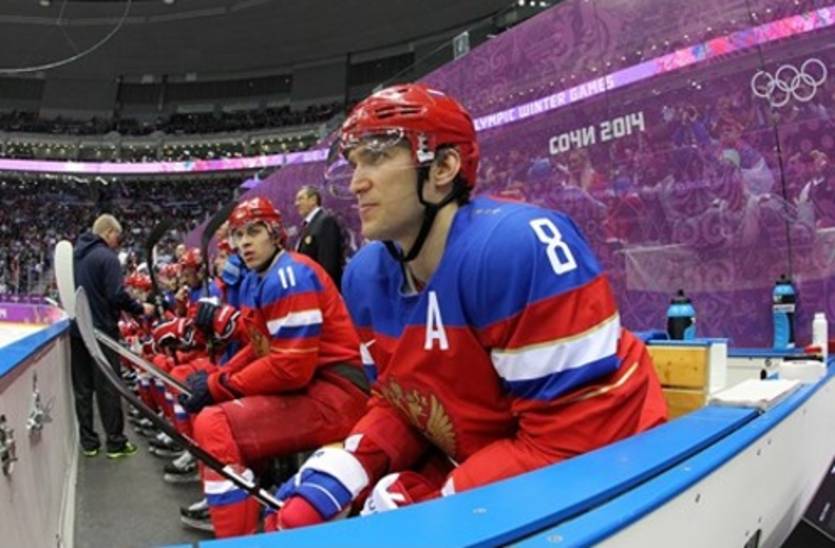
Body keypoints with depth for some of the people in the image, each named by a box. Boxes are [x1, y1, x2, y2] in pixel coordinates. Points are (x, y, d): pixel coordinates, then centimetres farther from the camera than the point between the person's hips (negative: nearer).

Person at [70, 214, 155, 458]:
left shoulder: (74, 255, 10)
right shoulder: (107, 257, -14)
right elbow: (117, 296, -21)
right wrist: (140, 308, -7)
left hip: (77, 330, 7)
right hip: (101, 330, -7)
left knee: (82, 388, 10)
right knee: (108, 388, 0)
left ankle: (88, 441, 17)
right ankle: (116, 442, 7)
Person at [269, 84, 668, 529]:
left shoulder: (520, 245, -28)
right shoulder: (367, 276, -3)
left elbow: (574, 441, -25)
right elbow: (397, 404, 7)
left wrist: (419, 505, -21)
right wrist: (330, 480, -9)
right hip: (474, 471, 6)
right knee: (301, 516, 2)